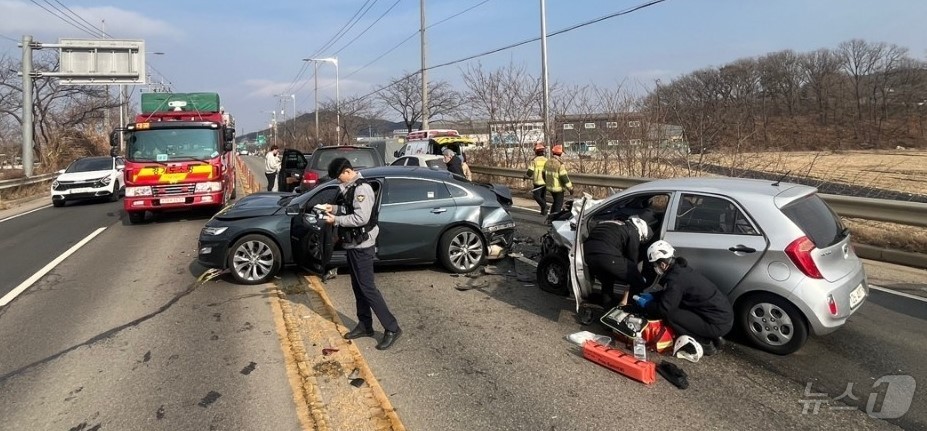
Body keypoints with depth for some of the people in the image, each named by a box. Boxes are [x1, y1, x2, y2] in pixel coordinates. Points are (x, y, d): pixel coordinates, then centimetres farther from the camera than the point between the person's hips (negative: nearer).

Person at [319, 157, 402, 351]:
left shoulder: (362, 189, -19)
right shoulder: (349, 188, 11)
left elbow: (361, 218, -26)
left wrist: (336, 220, -19)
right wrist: (334, 208, 4)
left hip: (362, 246, -10)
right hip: (352, 244, 10)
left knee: (367, 287, -8)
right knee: (357, 286, 15)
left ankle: (392, 328, -2)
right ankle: (365, 326, 26)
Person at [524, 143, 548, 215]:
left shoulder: (534, 160, -8)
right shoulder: (546, 160, 5)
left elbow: (530, 171, -10)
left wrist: (526, 176, 8)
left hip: (538, 182, -5)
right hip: (545, 182, 5)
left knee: (536, 195, 2)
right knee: (543, 196, 14)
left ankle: (544, 205, -20)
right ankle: (543, 211, 17)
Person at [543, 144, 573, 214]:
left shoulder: (548, 162, 3)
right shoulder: (560, 164, -20)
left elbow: (544, 174, 14)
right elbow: (564, 178, -21)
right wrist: (570, 188, -14)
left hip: (550, 187, 7)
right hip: (558, 188, -7)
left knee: (555, 202, 23)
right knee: (559, 204, 4)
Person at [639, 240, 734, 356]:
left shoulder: (676, 279, -21)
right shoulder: (681, 268, 7)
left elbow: (664, 308, -17)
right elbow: (669, 293, 24)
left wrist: (645, 304, -1)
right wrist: (652, 295, 19)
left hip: (719, 324, -9)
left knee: (668, 314, -13)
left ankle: (704, 344, -1)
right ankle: (714, 338, 19)